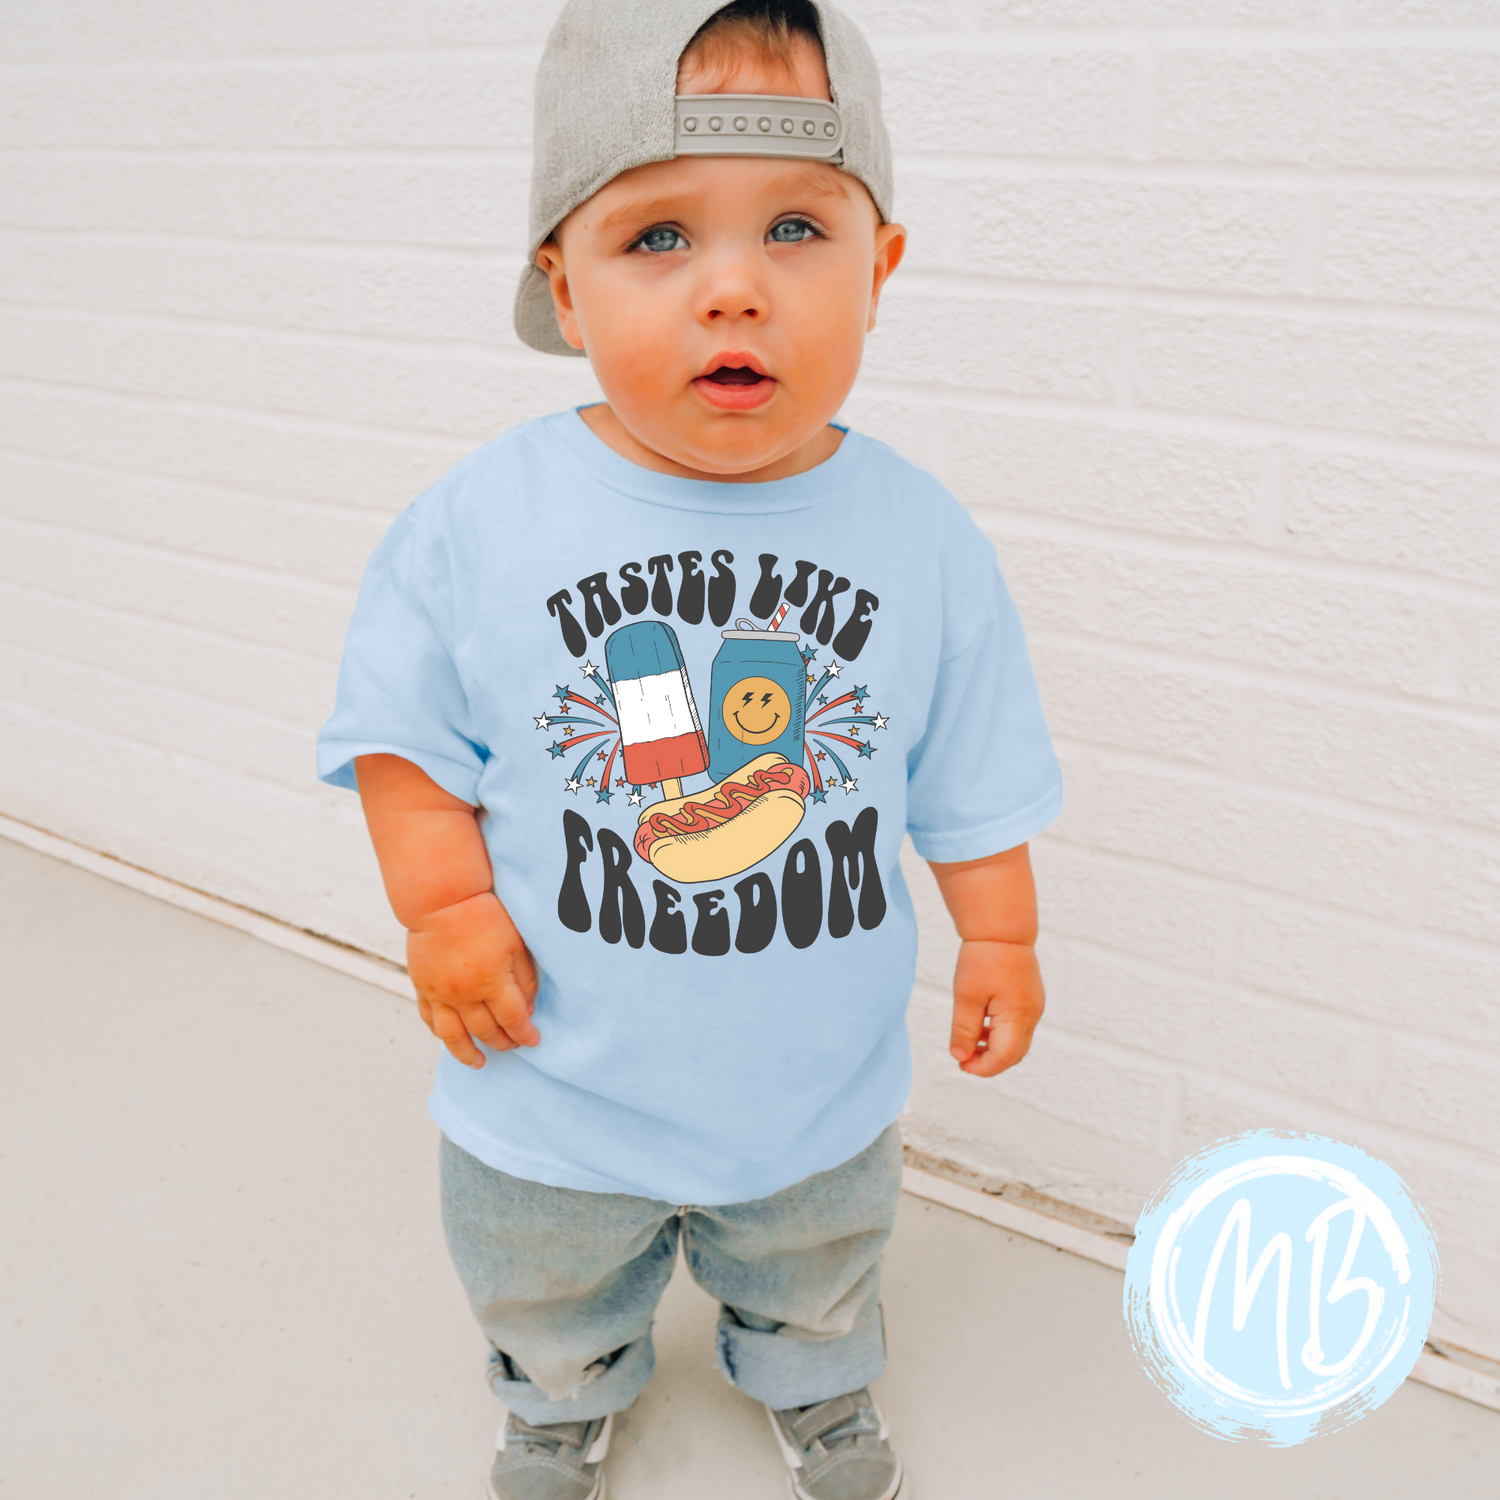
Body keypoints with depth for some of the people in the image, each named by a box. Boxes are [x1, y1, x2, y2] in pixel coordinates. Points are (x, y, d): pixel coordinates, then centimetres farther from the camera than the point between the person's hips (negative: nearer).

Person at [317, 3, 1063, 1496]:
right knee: (546, 1291, 30)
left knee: (814, 1283, 31)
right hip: (557, 1088, 0)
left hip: (820, 1085, 1)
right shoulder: (477, 528, -20)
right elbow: (404, 723, -8)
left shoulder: (923, 537, -14)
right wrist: (442, 902, -17)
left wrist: (1000, 937, 2)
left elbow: (971, 768, -2)